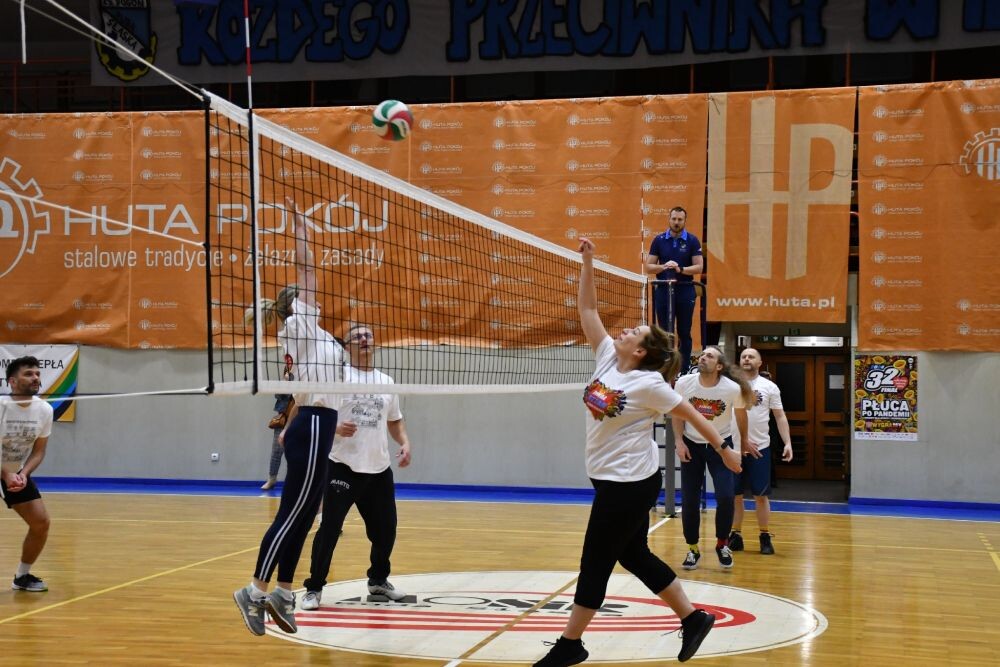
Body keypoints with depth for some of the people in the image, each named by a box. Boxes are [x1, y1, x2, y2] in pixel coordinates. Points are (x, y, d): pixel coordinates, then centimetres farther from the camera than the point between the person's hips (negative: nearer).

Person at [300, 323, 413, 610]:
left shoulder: (387, 381, 13)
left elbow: (395, 420, 23)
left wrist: (405, 443, 6)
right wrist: (336, 428, -24)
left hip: (379, 469, 5)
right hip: (343, 467, -5)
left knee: (385, 528, 11)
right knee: (330, 527, -9)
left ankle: (378, 580, 32)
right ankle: (314, 588, 2)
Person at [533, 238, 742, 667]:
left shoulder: (648, 384, -15)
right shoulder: (607, 358, 2)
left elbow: (692, 415, -6)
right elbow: (587, 311, 4)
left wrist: (724, 451, 0)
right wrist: (587, 264, -4)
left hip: (630, 483, -8)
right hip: (612, 480, 8)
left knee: (595, 562, 0)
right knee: (634, 555, 16)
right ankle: (693, 618, 26)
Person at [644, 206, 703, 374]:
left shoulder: (692, 241, 2)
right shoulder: (659, 240, 5)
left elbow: (699, 266, -4)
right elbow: (648, 267, 4)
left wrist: (681, 269, -20)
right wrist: (664, 266, -15)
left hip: (685, 290, -1)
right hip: (663, 290, 1)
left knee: (684, 333, 4)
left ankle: (684, 371, 9)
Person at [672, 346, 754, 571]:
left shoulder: (733, 388, -19)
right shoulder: (684, 383, -17)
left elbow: (740, 412, 1)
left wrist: (744, 440, 14)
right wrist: (679, 441, -9)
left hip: (720, 444, -1)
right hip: (691, 445, 1)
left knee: (726, 497, -13)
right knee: (689, 500, -1)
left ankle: (722, 544, 11)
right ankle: (693, 549, 17)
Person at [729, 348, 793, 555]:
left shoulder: (770, 387, 3)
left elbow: (780, 416, 3)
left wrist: (787, 443, -7)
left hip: (760, 448, 0)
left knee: (761, 495, 3)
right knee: (735, 494, 5)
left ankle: (765, 537, 11)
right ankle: (736, 536, 14)